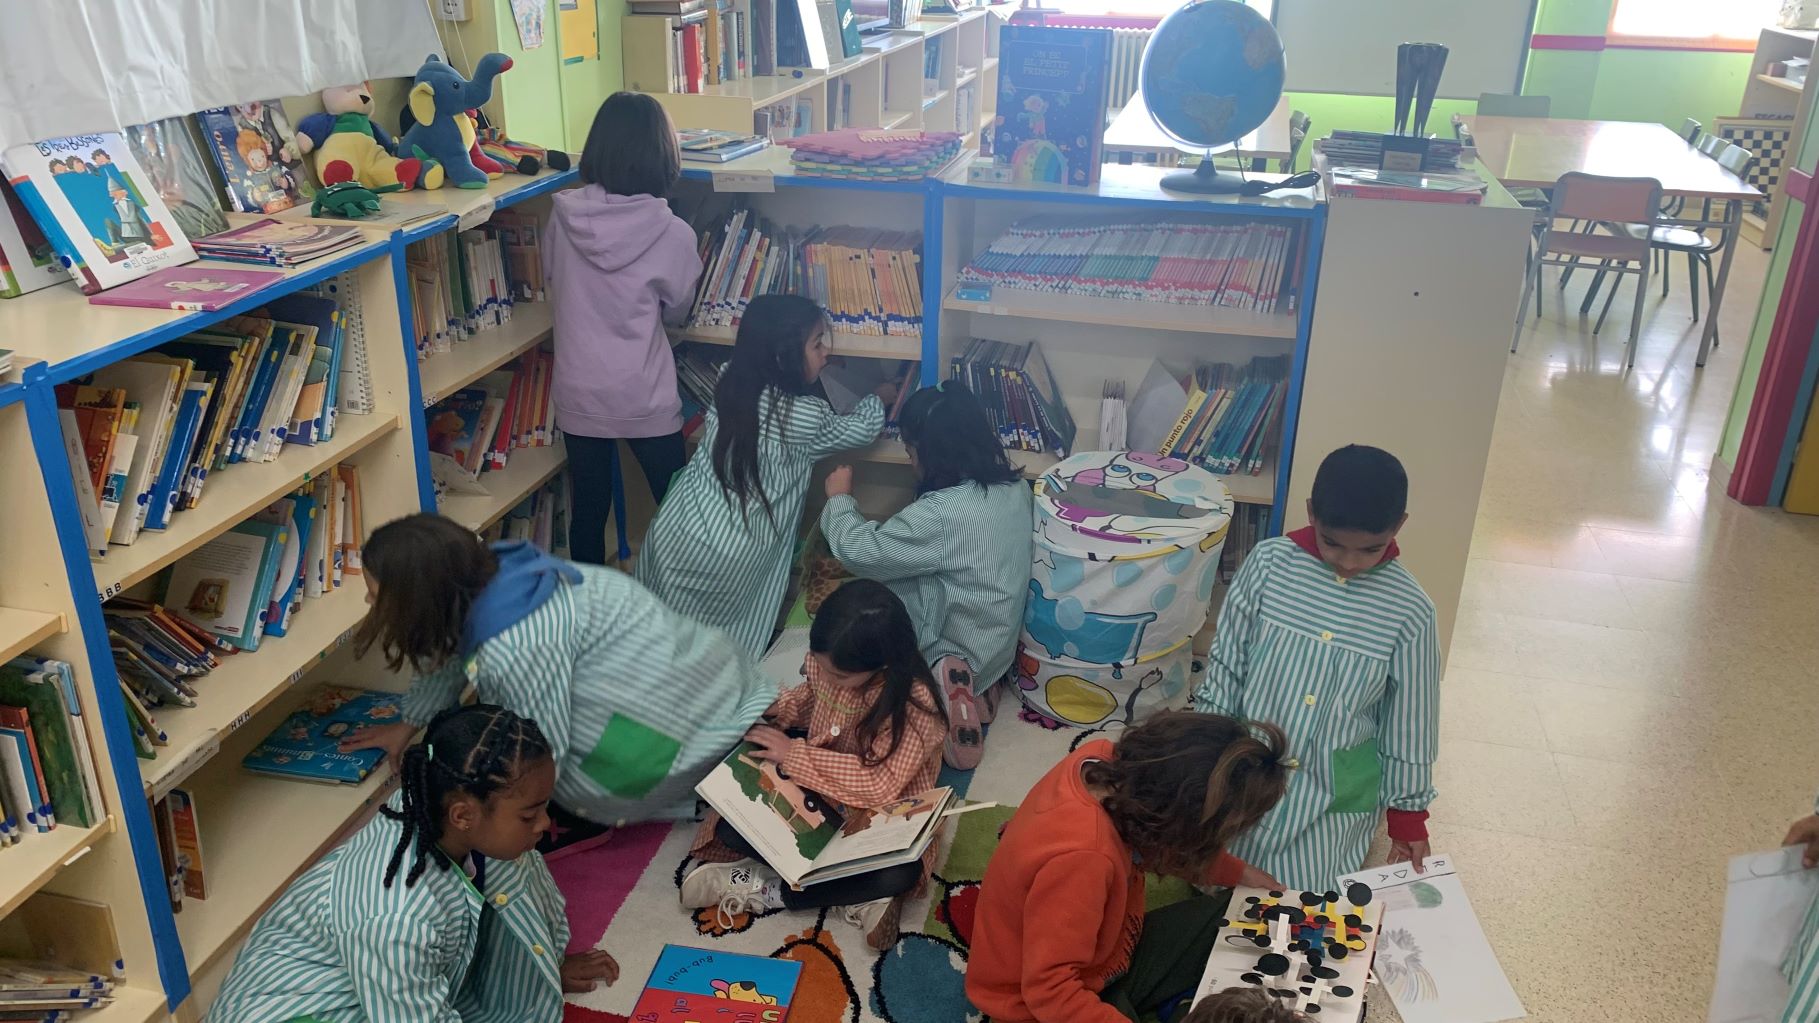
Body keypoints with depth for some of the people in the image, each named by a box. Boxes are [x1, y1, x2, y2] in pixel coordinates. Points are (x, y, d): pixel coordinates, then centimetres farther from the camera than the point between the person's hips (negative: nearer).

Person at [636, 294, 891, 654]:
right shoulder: (806, 416, -14)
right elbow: (862, 429, 6)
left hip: (673, 534, 5)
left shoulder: (730, 381, 0)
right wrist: (879, 398, 28)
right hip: (729, 558, -5)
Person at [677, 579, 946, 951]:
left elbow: (880, 787, -30)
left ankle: (767, 889, -17)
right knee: (731, 827, -17)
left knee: (898, 876, -36)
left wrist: (794, 754, -27)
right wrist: (772, 712, -10)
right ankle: (856, 894, -16)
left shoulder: (914, 704, -27)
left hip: (883, 814, -5)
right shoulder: (825, 663, -12)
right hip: (817, 794, 5)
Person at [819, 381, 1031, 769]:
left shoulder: (942, 514, -30)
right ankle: (970, 684, 1)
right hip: (996, 645, 8)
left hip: (956, 650, -7)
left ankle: (940, 686, -7)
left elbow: (858, 550, -21)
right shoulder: (1014, 487, -6)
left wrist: (839, 497, -3)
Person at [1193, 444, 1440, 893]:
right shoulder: (1269, 562, -12)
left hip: (1335, 792, -1)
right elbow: (1225, 663, -2)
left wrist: (1408, 813, 4)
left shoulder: (1411, 611, -13)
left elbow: (1410, 721, -3)